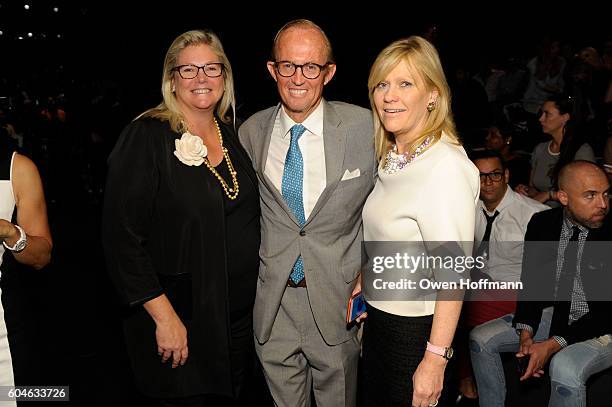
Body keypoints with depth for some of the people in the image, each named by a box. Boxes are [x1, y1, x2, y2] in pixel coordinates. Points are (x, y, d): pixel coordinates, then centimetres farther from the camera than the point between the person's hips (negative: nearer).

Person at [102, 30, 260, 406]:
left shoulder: (232, 134, 5)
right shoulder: (146, 138, -13)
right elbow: (122, 236, -16)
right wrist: (165, 317, -18)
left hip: (242, 315, 6)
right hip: (180, 322, -5)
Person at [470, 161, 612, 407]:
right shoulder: (542, 223, -5)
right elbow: (531, 283, 1)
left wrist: (553, 344, -25)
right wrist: (526, 333, -15)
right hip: (554, 313, 6)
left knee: (565, 367, -34)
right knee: (481, 338, -3)